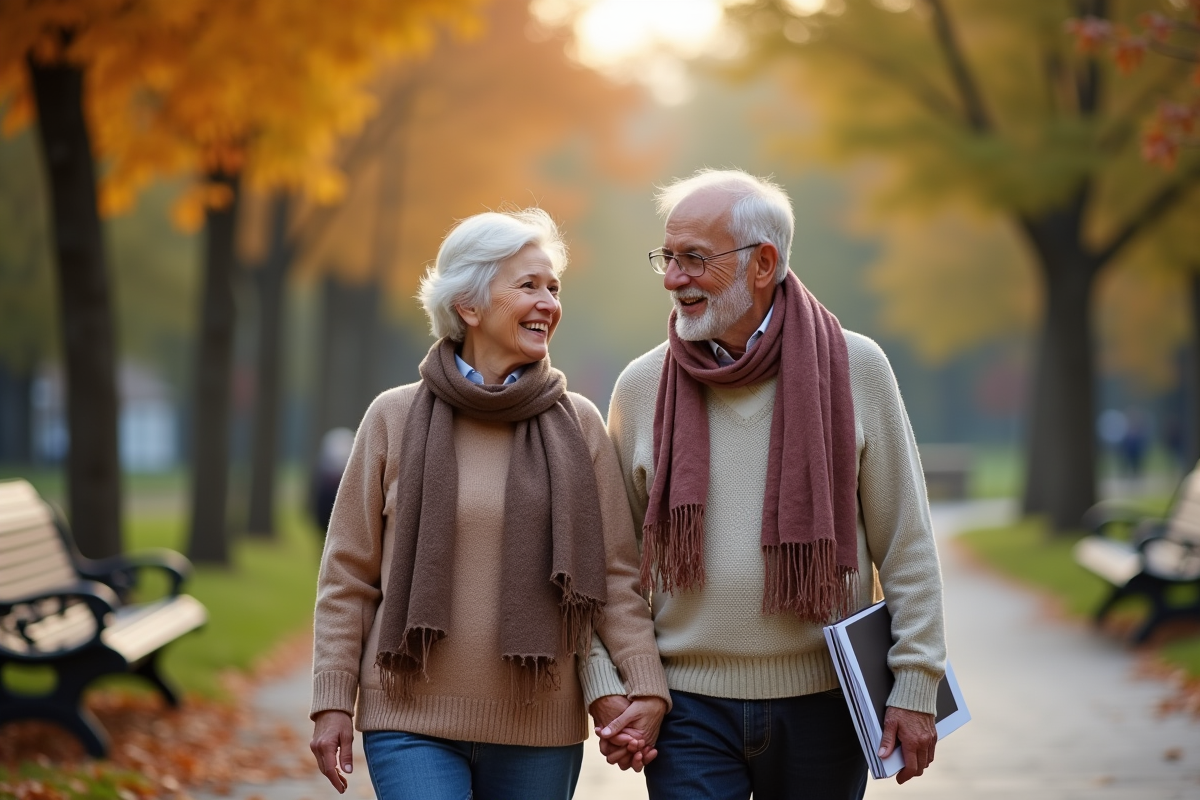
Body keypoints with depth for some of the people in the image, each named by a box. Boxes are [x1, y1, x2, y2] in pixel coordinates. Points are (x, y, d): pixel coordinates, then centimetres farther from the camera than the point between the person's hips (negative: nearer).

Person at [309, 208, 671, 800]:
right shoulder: (396, 418, 1)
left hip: (538, 730, 2)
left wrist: (646, 686, -8)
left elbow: (615, 575, 3)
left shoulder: (578, 425, 4)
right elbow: (348, 575, 4)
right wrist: (332, 703, 0)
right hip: (412, 722, -1)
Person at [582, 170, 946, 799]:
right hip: (690, 708, 1)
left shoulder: (855, 369, -2)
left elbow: (906, 546, 0)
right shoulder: (642, 387, 1)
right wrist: (606, 687, -5)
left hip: (823, 702, 0)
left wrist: (915, 688, -4)